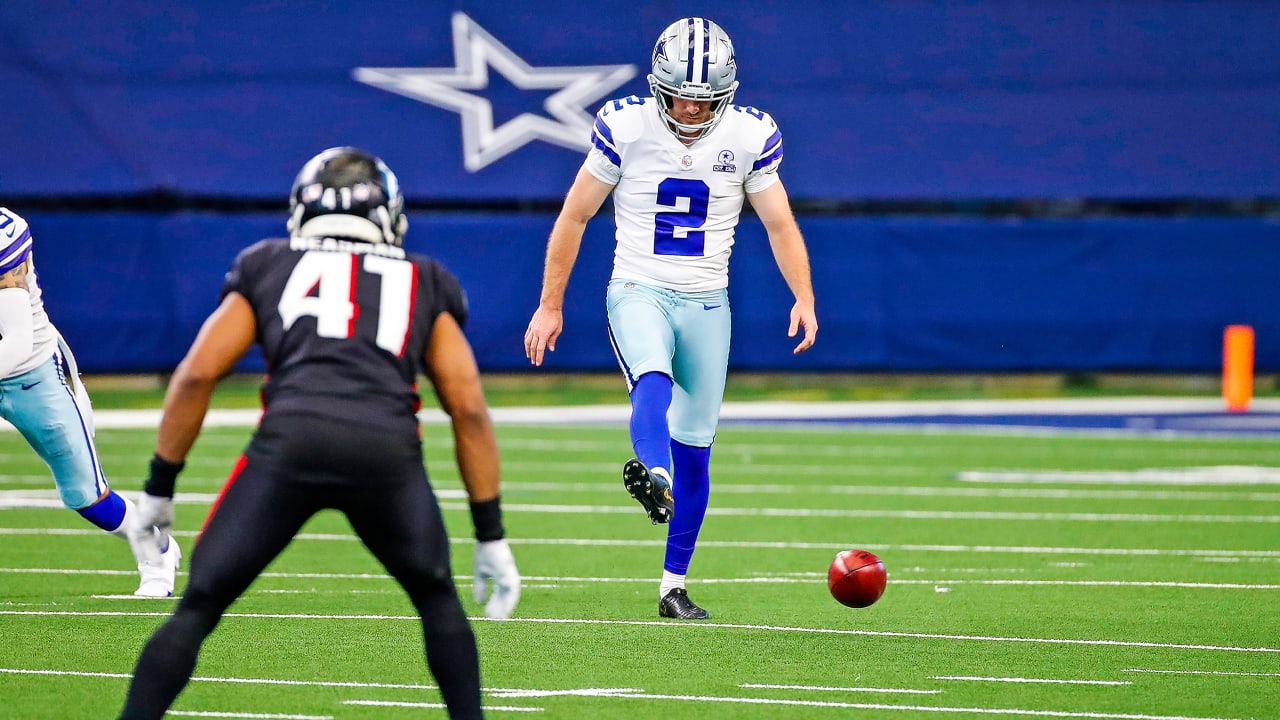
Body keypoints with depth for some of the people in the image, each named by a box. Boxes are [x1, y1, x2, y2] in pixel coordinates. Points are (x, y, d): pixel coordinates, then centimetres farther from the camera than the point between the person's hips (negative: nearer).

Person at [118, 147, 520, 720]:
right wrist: (491, 537, 22)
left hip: (290, 438, -1)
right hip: (388, 447, 1)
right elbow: (469, 409, 21)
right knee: (437, 600, 26)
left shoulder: (267, 268, 27)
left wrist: (159, 489, 23)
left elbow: (197, 375, 17)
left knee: (197, 609, 9)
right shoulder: (425, 285, 29)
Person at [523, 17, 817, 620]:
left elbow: (780, 225, 7)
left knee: (694, 451, 6)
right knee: (654, 382, -35)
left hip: (707, 303, 3)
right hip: (638, 292, -3)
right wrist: (549, 305, 3)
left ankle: (673, 586, 17)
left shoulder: (749, 136, -1)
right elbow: (574, 217, 2)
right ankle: (653, 477, -64)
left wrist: (804, 298, -8)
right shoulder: (625, 127, -7)